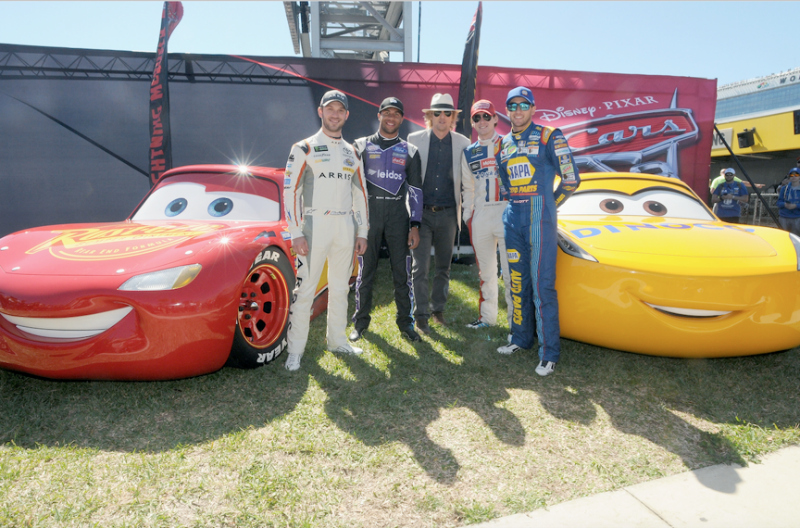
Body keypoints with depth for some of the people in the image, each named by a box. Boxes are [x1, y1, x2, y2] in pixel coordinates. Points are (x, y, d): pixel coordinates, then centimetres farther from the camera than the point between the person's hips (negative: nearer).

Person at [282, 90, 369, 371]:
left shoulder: (352, 153, 15)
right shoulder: (304, 148, 0)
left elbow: (360, 193, 17)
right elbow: (290, 191, -6)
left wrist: (362, 231, 10)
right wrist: (296, 233, -14)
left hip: (346, 226, 5)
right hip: (315, 224, -5)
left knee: (340, 287, 11)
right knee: (305, 288, -7)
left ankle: (337, 340, 24)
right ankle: (296, 350, 1)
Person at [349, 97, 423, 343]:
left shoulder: (409, 151, 10)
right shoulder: (362, 146, 8)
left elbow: (415, 190, 8)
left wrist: (414, 225, 2)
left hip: (398, 214, 1)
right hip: (368, 213, -1)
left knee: (402, 270, 2)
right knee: (365, 269, 4)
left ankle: (405, 323, 14)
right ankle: (360, 322, 16)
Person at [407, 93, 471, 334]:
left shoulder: (462, 143, 5)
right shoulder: (415, 140, 1)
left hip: (447, 214, 2)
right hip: (422, 213, -2)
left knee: (444, 267, 12)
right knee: (420, 267, -3)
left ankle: (438, 309, 28)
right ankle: (421, 315, 8)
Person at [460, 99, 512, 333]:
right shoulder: (468, 153, 15)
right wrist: (467, 215, 14)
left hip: (507, 212, -4)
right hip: (480, 215, 4)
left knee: (510, 271, -7)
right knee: (485, 271, 11)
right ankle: (487, 317, 24)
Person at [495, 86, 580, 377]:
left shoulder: (549, 137, -3)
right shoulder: (503, 145, 14)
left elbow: (571, 180, -2)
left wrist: (545, 207, 6)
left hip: (540, 221, -6)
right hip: (513, 220, 6)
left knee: (542, 285, -7)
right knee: (517, 282, 12)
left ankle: (549, 353, -1)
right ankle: (521, 338, 26)